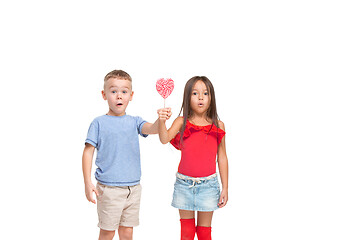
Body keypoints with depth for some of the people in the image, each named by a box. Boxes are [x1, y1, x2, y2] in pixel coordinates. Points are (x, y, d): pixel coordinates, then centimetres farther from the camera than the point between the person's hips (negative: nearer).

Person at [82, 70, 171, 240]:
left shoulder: (134, 122, 7)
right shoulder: (99, 123, -2)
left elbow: (152, 129, -11)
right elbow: (88, 152, -3)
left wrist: (161, 120, -35)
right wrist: (88, 183, -9)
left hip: (133, 188, 3)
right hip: (109, 188, -3)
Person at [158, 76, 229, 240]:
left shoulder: (218, 126, -1)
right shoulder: (182, 122, -3)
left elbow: (222, 158, 3)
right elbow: (165, 139, -19)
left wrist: (225, 188, 4)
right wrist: (161, 121, -39)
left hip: (208, 184, 0)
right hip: (184, 183, 0)